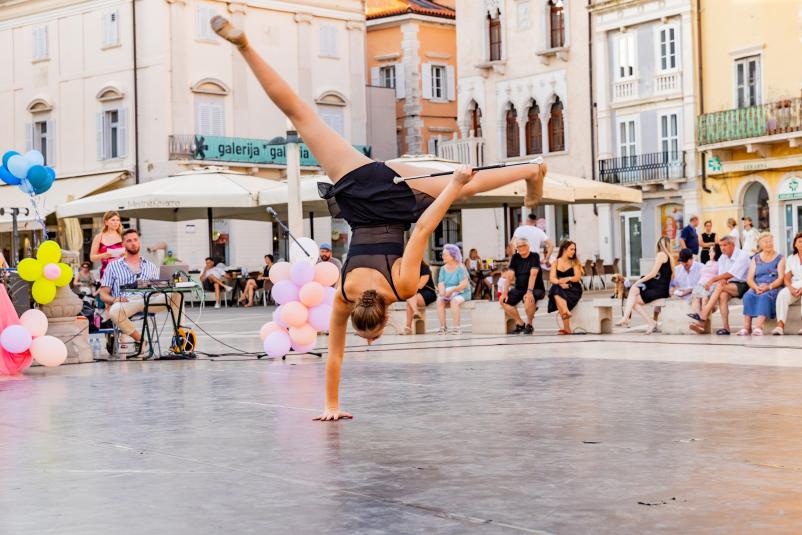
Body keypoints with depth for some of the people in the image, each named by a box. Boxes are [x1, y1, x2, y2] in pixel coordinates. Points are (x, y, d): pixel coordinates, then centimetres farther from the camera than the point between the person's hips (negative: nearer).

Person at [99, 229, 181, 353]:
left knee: (176, 295, -25)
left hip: (148, 300, 2)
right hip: (125, 302, -2)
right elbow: (103, 294, 13)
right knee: (114, 311, -40)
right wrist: (114, 299, -11)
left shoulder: (150, 266, 24)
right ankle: (139, 339, -20)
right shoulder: (113, 266, 18)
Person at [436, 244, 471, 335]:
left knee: (454, 301, -35)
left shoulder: (461, 268, -8)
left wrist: (452, 290, -30)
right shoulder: (443, 269, 9)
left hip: (461, 293, -5)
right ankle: (442, 327, -27)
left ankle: (457, 328, -36)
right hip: (447, 294, 5)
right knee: (439, 301, -25)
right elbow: (441, 283, 1)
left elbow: (464, 284, -18)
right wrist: (442, 291, -22)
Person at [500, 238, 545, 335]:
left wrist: (529, 291, -35)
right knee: (503, 301, -15)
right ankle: (520, 324, 2)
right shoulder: (515, 258, 6)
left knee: (529, 298, -38)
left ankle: (530, 324, -11)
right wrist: (505, 292, -14)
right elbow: (509, 276, -1)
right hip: (519, 289, 6)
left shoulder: (534, 256, -8)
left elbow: (533, 274, -21)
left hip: (536, 289, -6)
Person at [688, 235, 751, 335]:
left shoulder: (742, 255, -10)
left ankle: (703, 316, -33)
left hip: (742, 286, -5)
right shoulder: (722, 258, 12)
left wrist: (713, 279, -22)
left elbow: (731, 274, -20)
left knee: (720, 286, -30)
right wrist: (722, 280, -20)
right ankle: (726, 328, -36)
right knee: (723, 295, -30)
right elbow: (721, 275, 5)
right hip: (729, 286, 5)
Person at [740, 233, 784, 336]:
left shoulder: (779, 258, 9)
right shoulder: (756, 259, 18)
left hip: (773, 288, -3)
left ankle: (758, 327, -51)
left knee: (765, 296, -36)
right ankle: (746, 327, -40)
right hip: (756, 287, 3)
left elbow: (781, 278, -3)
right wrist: (756, 287, -14)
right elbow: (749, 278, 8)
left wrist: (768, 287, -20)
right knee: (748, 295, -30)